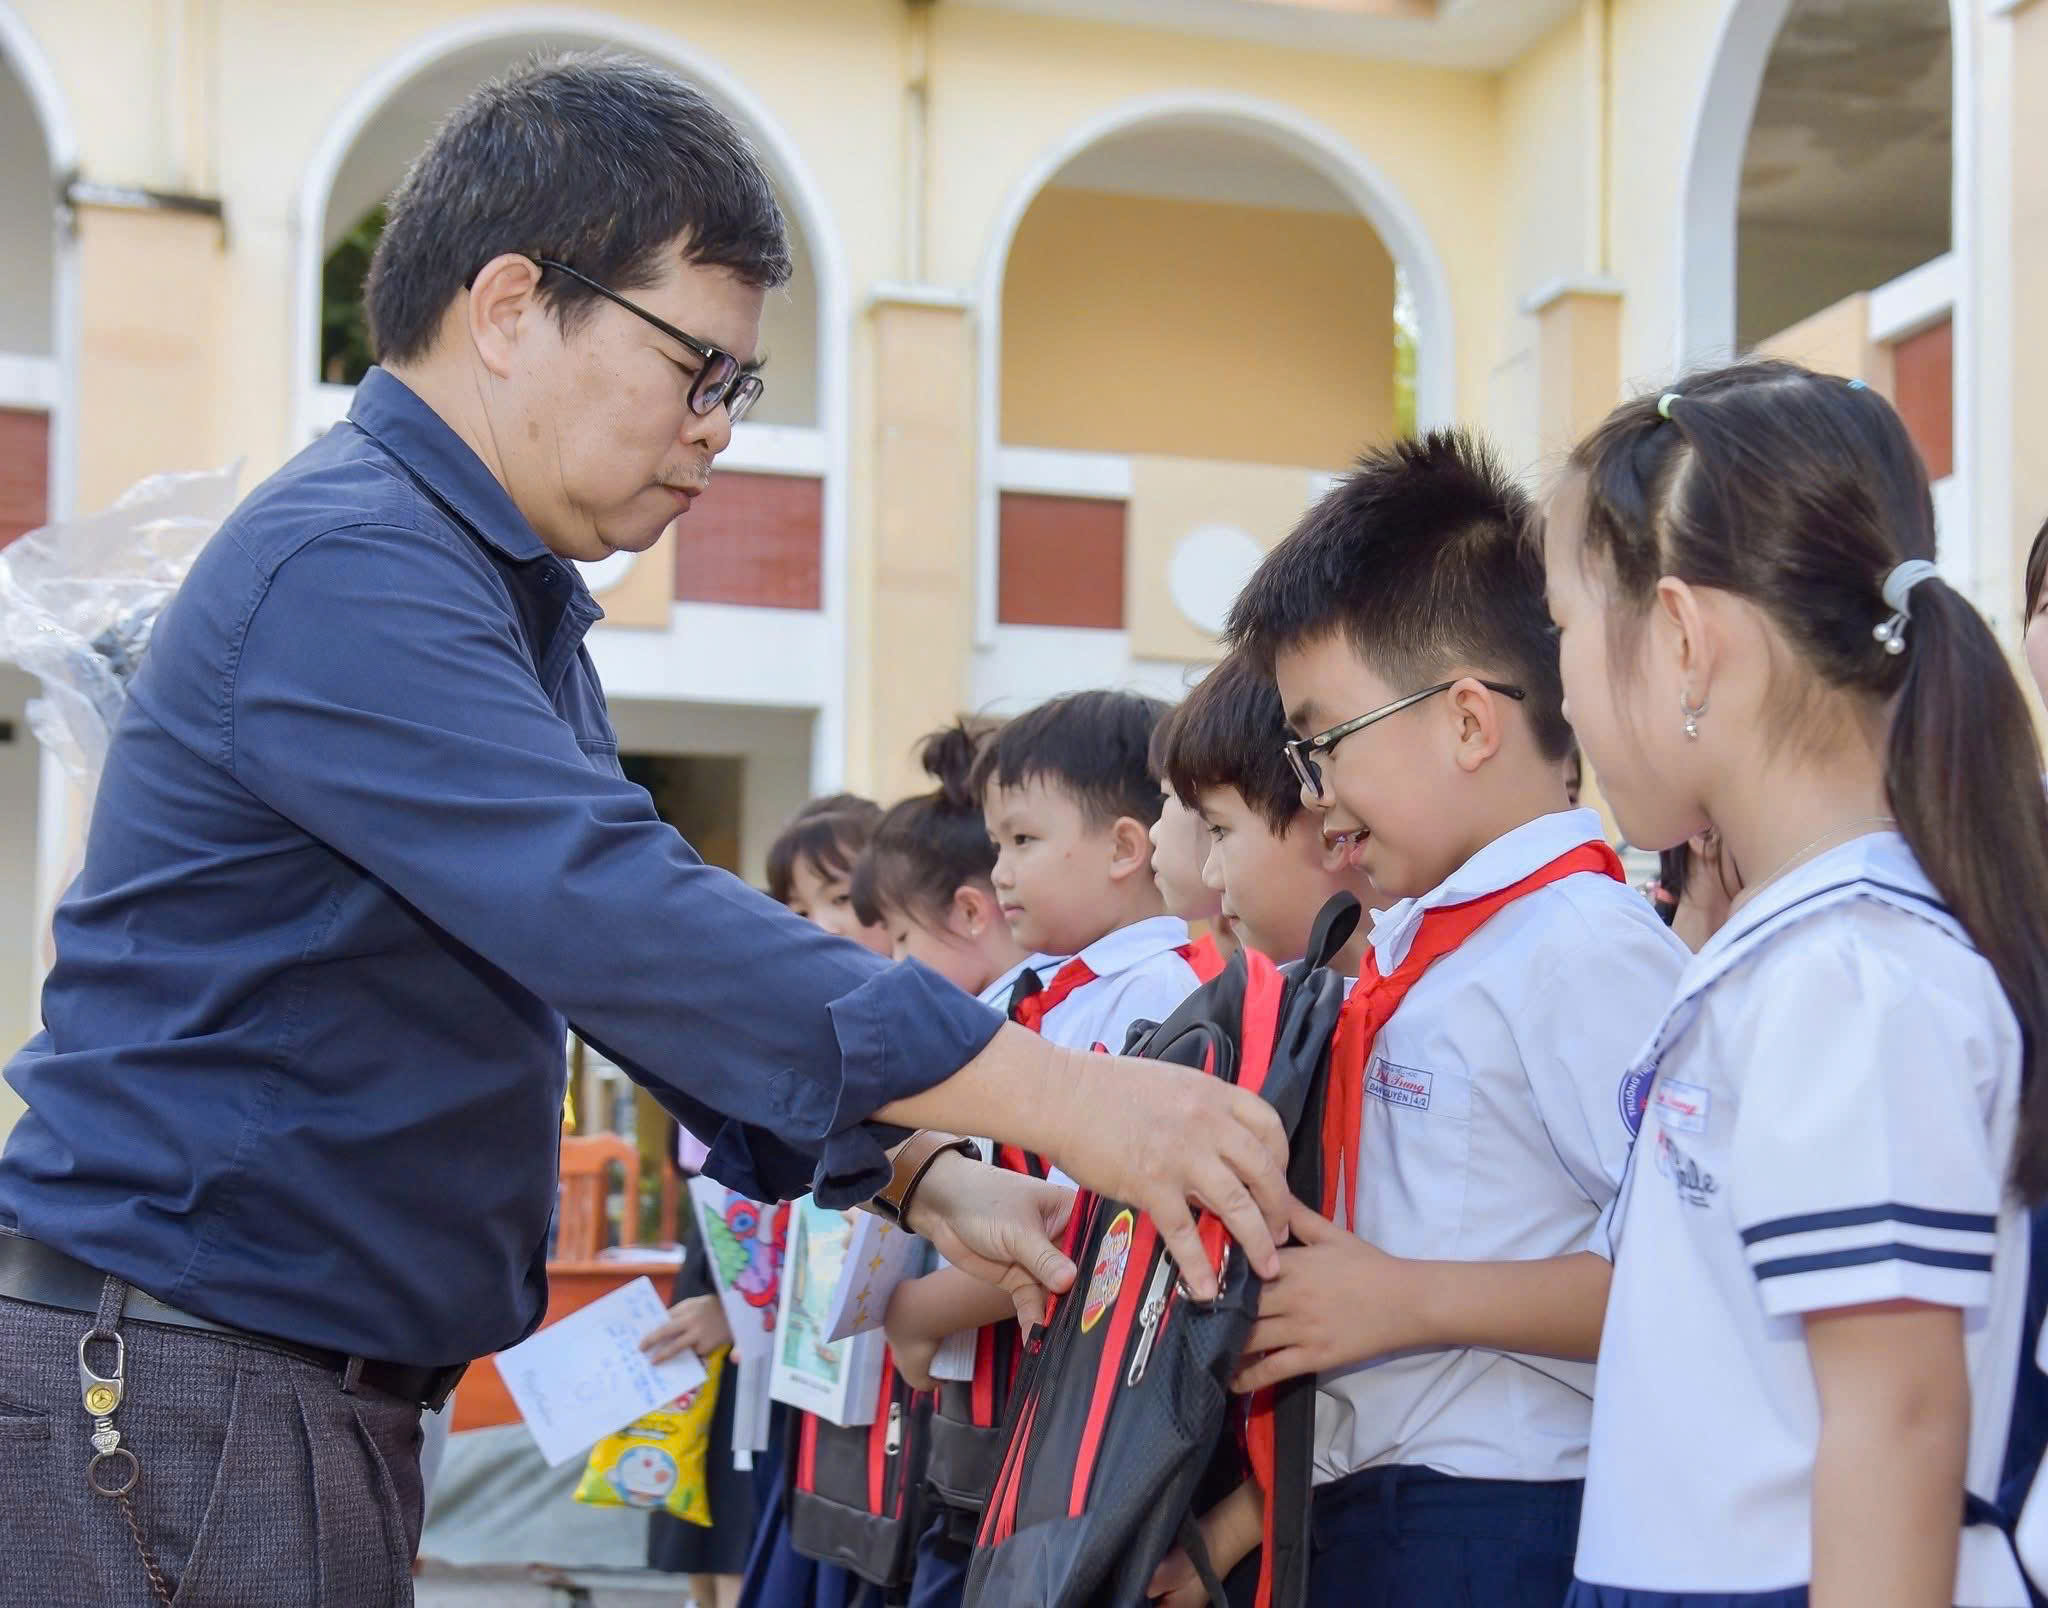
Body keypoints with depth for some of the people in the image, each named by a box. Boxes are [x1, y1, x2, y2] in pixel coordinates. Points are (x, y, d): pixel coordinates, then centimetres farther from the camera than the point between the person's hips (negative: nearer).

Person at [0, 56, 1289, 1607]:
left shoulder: (512, 601, 15)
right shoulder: (344, 569, -19)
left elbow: (651, 954, 15)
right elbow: (625, 922, -29)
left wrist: (925, 1176, 2)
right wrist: (1052, 1094, -29)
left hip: (342, 1398, 10)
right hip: (169, 1398, -10)